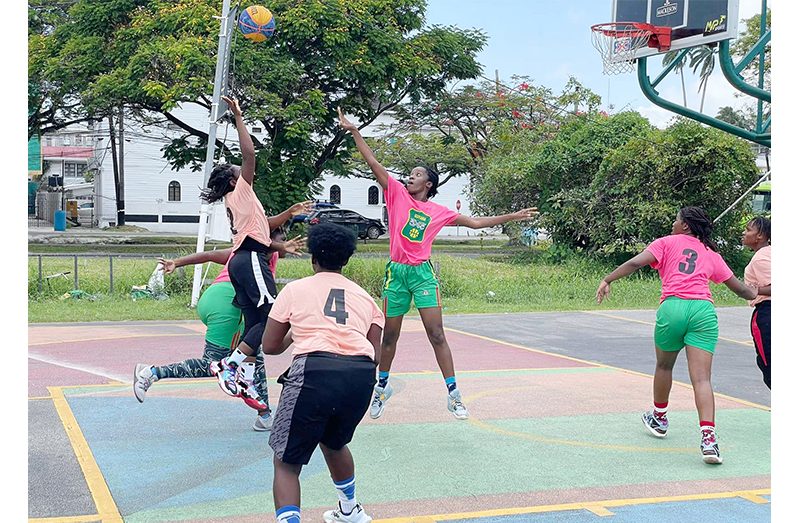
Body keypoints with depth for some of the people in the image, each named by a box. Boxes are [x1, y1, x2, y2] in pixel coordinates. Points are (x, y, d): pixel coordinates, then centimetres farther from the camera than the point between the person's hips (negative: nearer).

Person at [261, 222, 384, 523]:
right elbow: (376, 356, 17)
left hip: (315, 370, -4)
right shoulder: (364, 296, 25)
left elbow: (269, 346, 17)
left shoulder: (296, 289, 17)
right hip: (362, 374, 5)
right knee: (333, 442, 33)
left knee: (286, 462, 5)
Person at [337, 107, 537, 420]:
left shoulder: (439, 212, 8)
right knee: (390, 335, 8)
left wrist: (513, 216, 11)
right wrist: (354, 131, -1)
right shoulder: (397, 195, 5)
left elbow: (477, 223, 13)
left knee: (436, 334, -5)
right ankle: (383, 386, 29)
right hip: (396, 272, 0)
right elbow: (373, 163, 2)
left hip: (423, 273, 0)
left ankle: (453, 393, 1)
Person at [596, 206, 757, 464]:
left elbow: (636, 262, -2)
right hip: (704, 310, 2)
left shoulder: (667, 242, 14)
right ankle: (708, 437, -21)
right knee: (702, 378, -6)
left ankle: (659, 418, 41)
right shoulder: (711, 254, 23)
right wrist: (758, 296, 49)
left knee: (664, 366, 22)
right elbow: (738, 287, 29)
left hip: (673, 307, -2)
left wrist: (607, 280, -1)